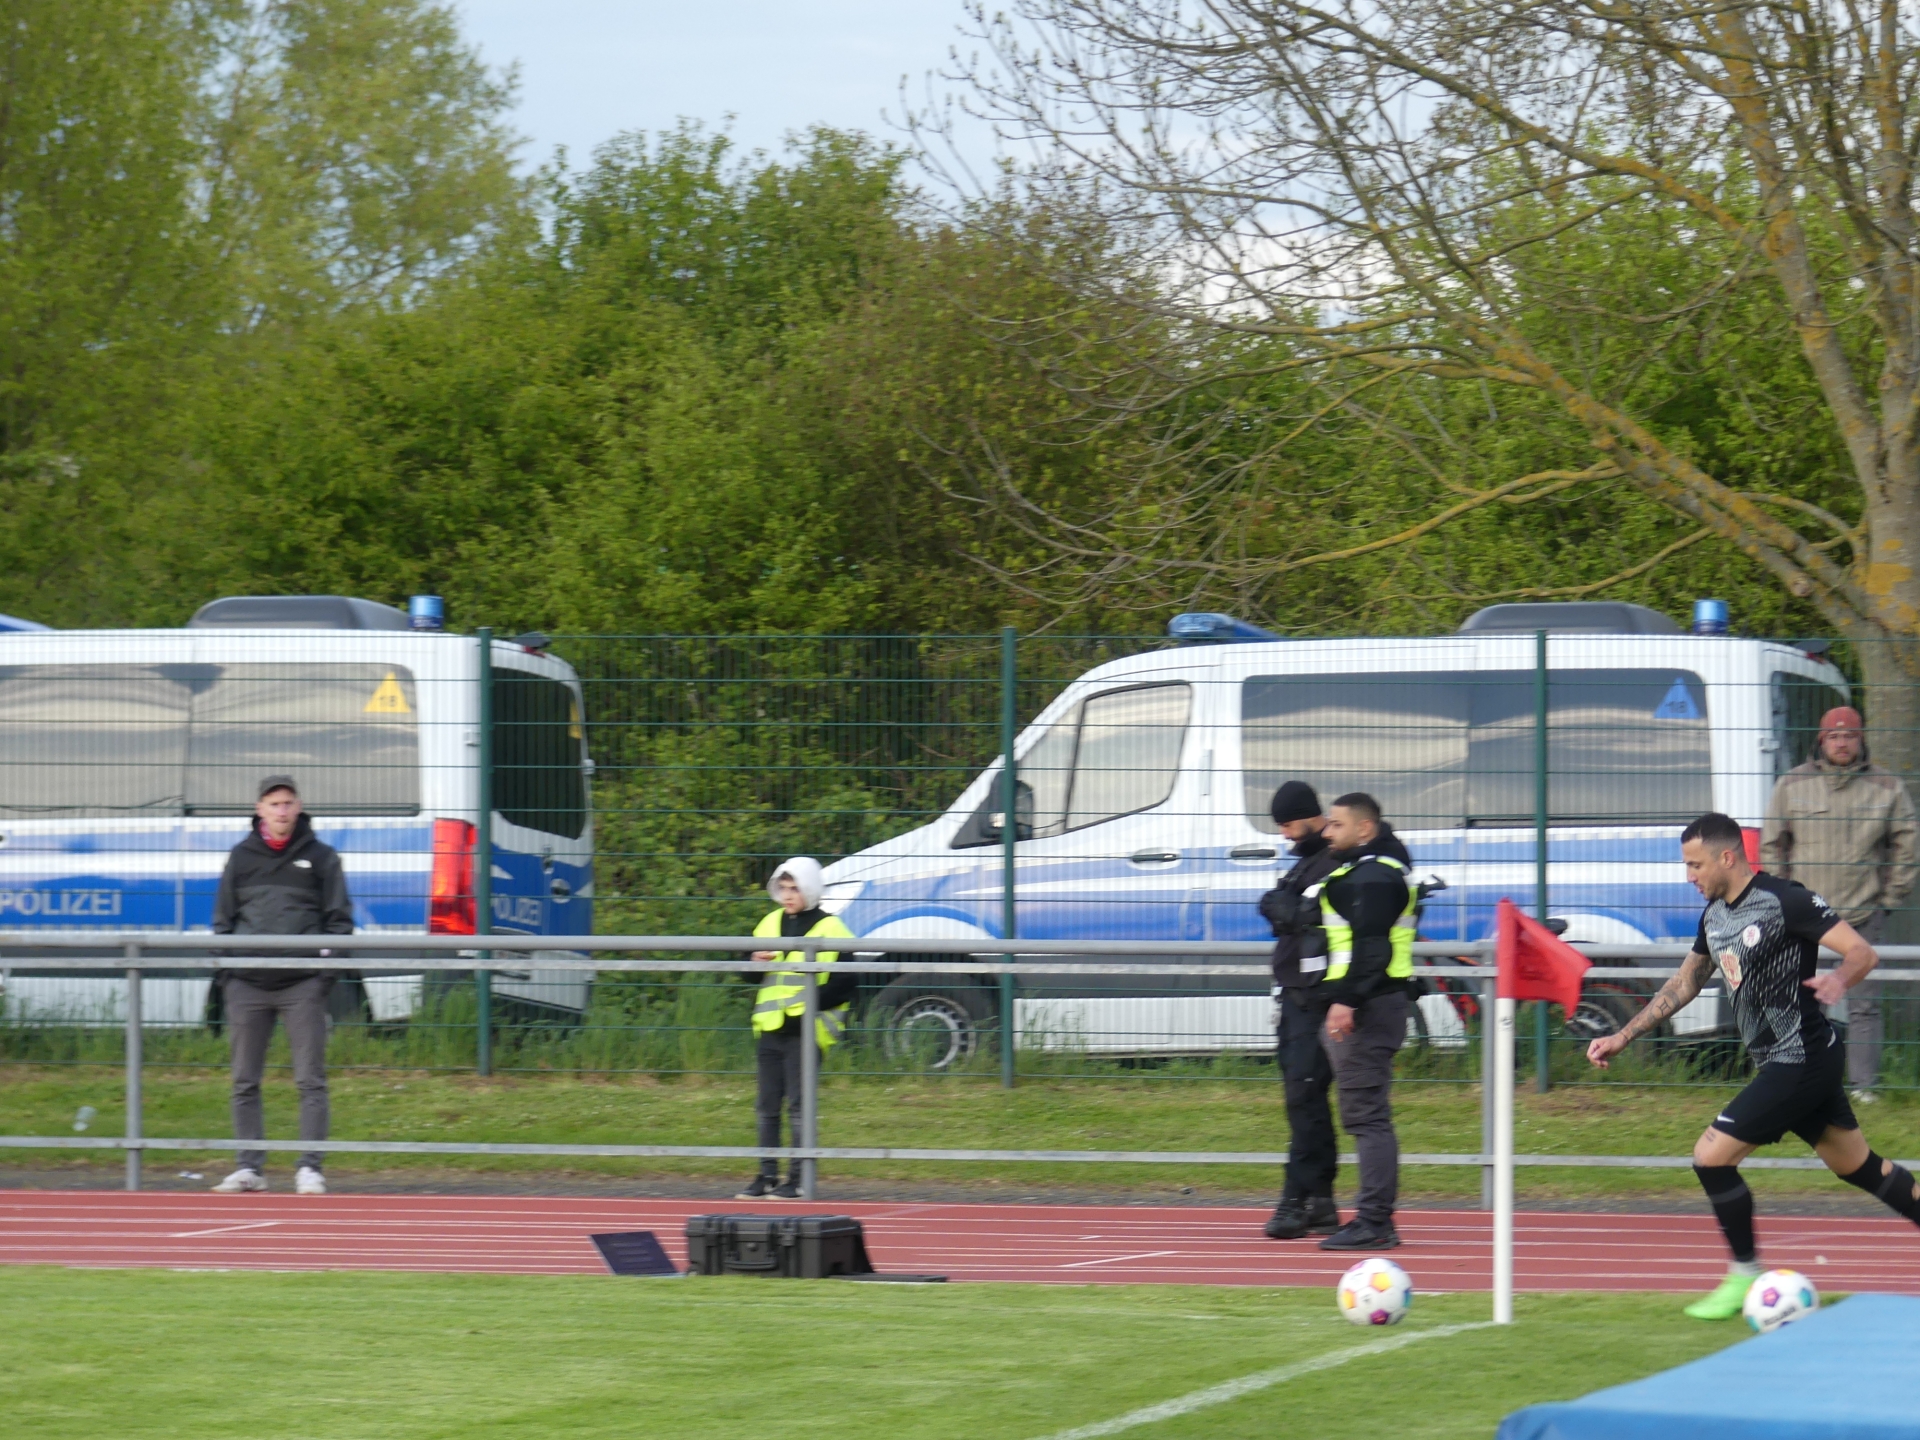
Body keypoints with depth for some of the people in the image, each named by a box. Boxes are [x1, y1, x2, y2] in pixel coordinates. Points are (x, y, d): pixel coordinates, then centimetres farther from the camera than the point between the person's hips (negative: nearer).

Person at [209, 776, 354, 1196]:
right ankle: (250, 1168, 8)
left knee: (310, 1080, -4)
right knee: (245, 1082, 3)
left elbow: (339, 918, 8)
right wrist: (222, 975, 7)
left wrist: (326, 966, -4)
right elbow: (223, 920, 16)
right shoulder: (241, 857, 13)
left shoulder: (320, 857, 8)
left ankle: (310, 1168, -2)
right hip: (247, 984, 2)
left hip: (302, 986, -2)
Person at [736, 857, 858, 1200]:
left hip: (804, 1030, -6)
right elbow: (751, 975, 21)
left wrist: (812, 1003, -17)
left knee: (798, 1105, -6)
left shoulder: (830, 929, -4)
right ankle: (767, 1175, 12)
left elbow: (847, 982, -7)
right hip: (769, 1029, 6)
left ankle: (799, 1178, -1)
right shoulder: (769, 924, 15)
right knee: (766, 1105, 7)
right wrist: (756, 962, -3)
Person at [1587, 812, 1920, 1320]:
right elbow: (1684, 984, 23)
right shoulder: (1715, 915, 10)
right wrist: (1623, 1037, 20)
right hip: (1780, 1064, 9)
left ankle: (1746, 1275, 3)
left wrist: (1839, 980, -42)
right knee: (1861, 1168, 15)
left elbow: (1863, 953, -20)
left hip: (1801, 1062, -9)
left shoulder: (1785, 901, -17)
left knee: (1712, 1156, -11)